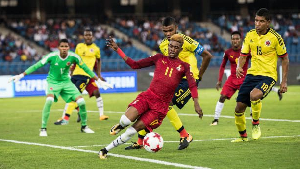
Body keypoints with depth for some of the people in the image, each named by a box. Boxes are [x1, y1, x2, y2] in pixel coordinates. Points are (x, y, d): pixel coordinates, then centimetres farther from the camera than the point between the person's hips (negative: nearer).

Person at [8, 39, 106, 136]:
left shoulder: (73, 57, -13)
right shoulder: (52, 56, -20)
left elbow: (85, 68, 0)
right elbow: (37, 66, -15)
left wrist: (98, 80, 4)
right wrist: (21, 75, -18)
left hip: (66, 82, 3)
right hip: (53, 82, -3)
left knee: (81, 102, -9)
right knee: (49, 100, -32)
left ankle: (84, 126, 16)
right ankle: (43, 128, -19)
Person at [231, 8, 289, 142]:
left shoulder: (275, 37, -8)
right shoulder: (250, 35, 4)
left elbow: (284, 59, 0)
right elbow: (243, 55, 11)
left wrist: (284, 81, -3)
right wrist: (239, 66, -11)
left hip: (268, 76, -5)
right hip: (252, 74, 5)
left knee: (254, 95, -35)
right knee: (239, 108, 1)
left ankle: (256, 124, -9)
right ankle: (243, 136, 24)